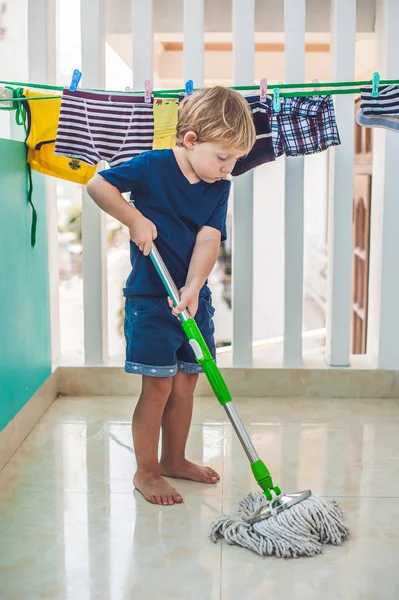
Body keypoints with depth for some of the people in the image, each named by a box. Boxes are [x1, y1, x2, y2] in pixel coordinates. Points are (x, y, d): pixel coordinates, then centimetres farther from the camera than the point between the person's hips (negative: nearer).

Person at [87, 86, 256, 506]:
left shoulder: (219, 188, 1)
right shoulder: (153, 167, -12)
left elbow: (209, 239, -9)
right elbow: (98, 184, -11)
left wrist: (192, 289, -22)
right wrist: (135, 219, -20)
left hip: (194, 299, 6)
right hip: (149, 298, -5)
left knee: (186, 381, 14)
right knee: (158, 386, -2)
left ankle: (174, 460, 31)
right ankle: (145, 472, 13)